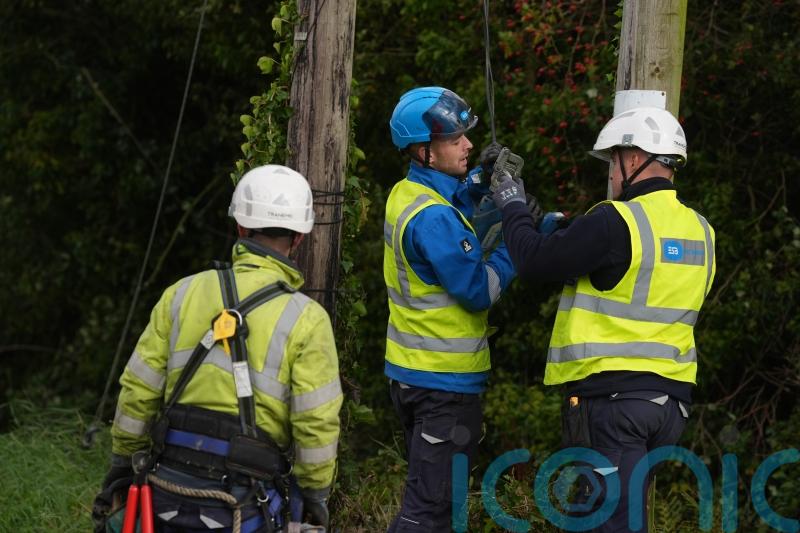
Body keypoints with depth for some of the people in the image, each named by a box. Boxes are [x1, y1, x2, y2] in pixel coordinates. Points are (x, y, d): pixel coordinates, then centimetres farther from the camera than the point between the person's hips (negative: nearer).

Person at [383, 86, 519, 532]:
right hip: (445, 382, -10)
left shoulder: (406, 194, 6)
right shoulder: (433, 217, -23)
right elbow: (480, 291, -21)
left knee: (428, 496, 19)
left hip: (411, 372, 10)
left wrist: (480, 180, 9)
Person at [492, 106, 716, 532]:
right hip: (671, 397, 8)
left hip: (611, 393, -8)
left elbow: (535, 262, -11)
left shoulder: (616, 221, -14)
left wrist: (513, 208, 8)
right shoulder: (699, 232, 11)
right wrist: (562, 233, 22)